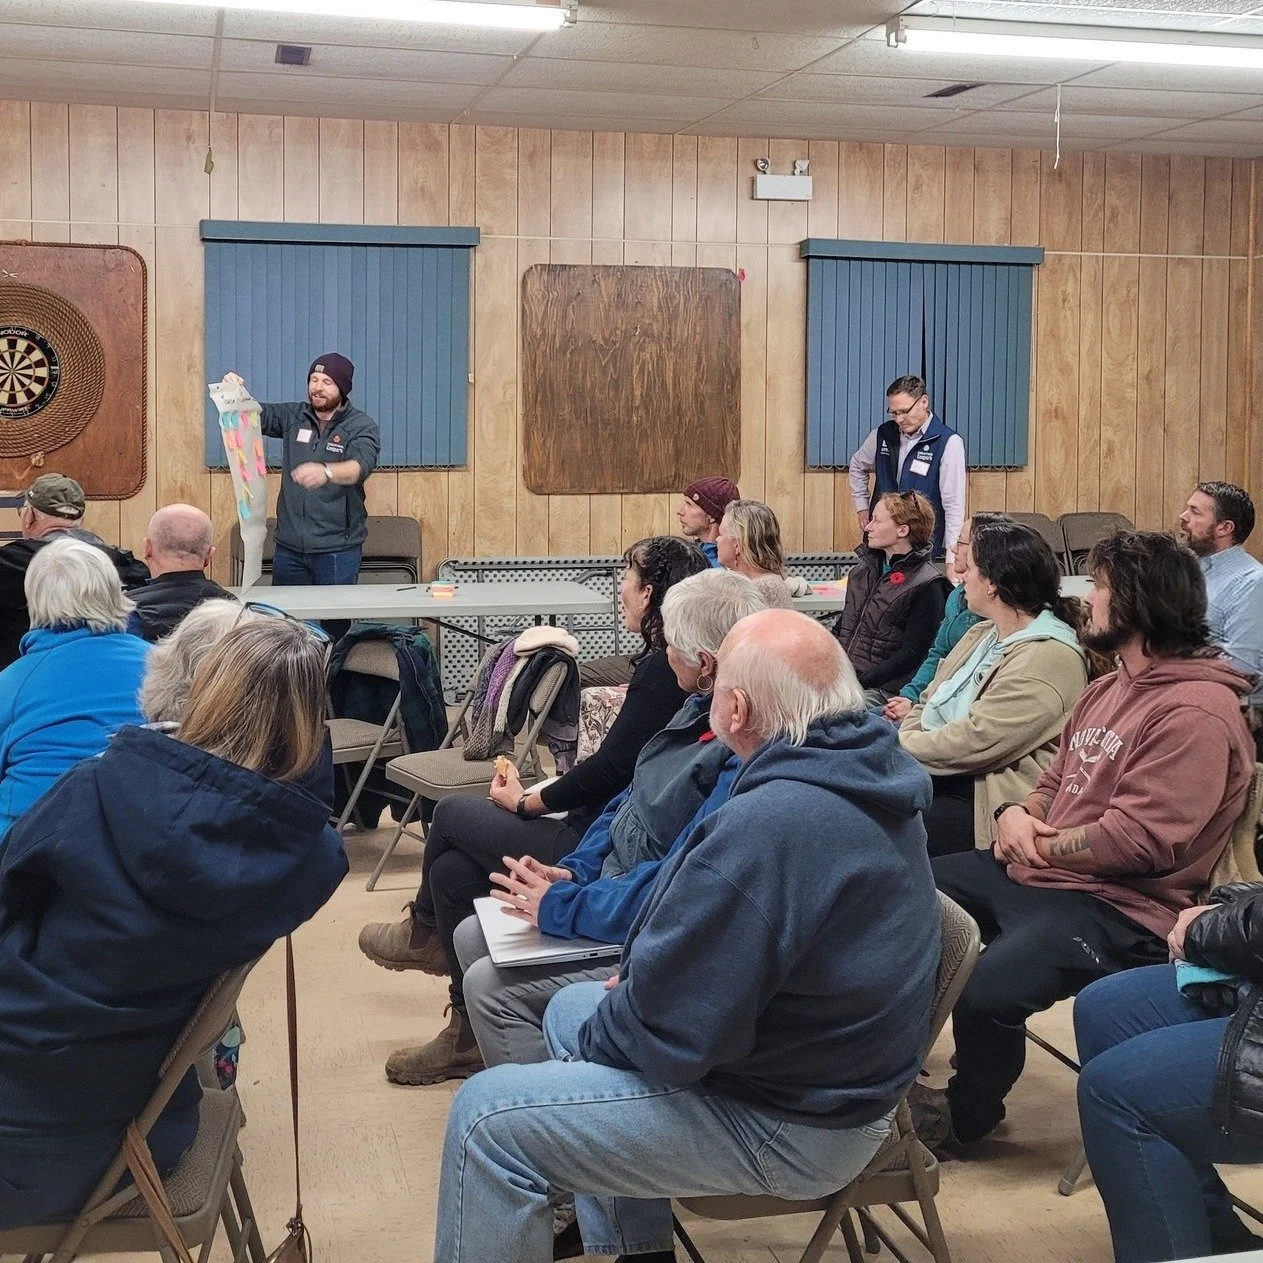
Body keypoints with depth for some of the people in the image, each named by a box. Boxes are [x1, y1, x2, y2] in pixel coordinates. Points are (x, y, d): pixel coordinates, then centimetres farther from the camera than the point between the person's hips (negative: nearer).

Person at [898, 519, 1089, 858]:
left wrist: (900, 745, -9)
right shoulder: (983, 634, 16)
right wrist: (903, 738, -4)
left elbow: (974, 741, -21)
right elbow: (929, 702, 17)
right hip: (938, 774, 9)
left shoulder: (1047, 658, -16)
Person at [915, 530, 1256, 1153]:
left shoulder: (1195, 712, -20)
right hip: (1037, 872, 10)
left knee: (985, 989, -29)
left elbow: (1139, 840, -25)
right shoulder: (1108, 688, 14)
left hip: (1120, 908, -10)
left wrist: (1037, 845, -13)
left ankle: (967, 1114, 2)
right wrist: (1018, 815, -4)